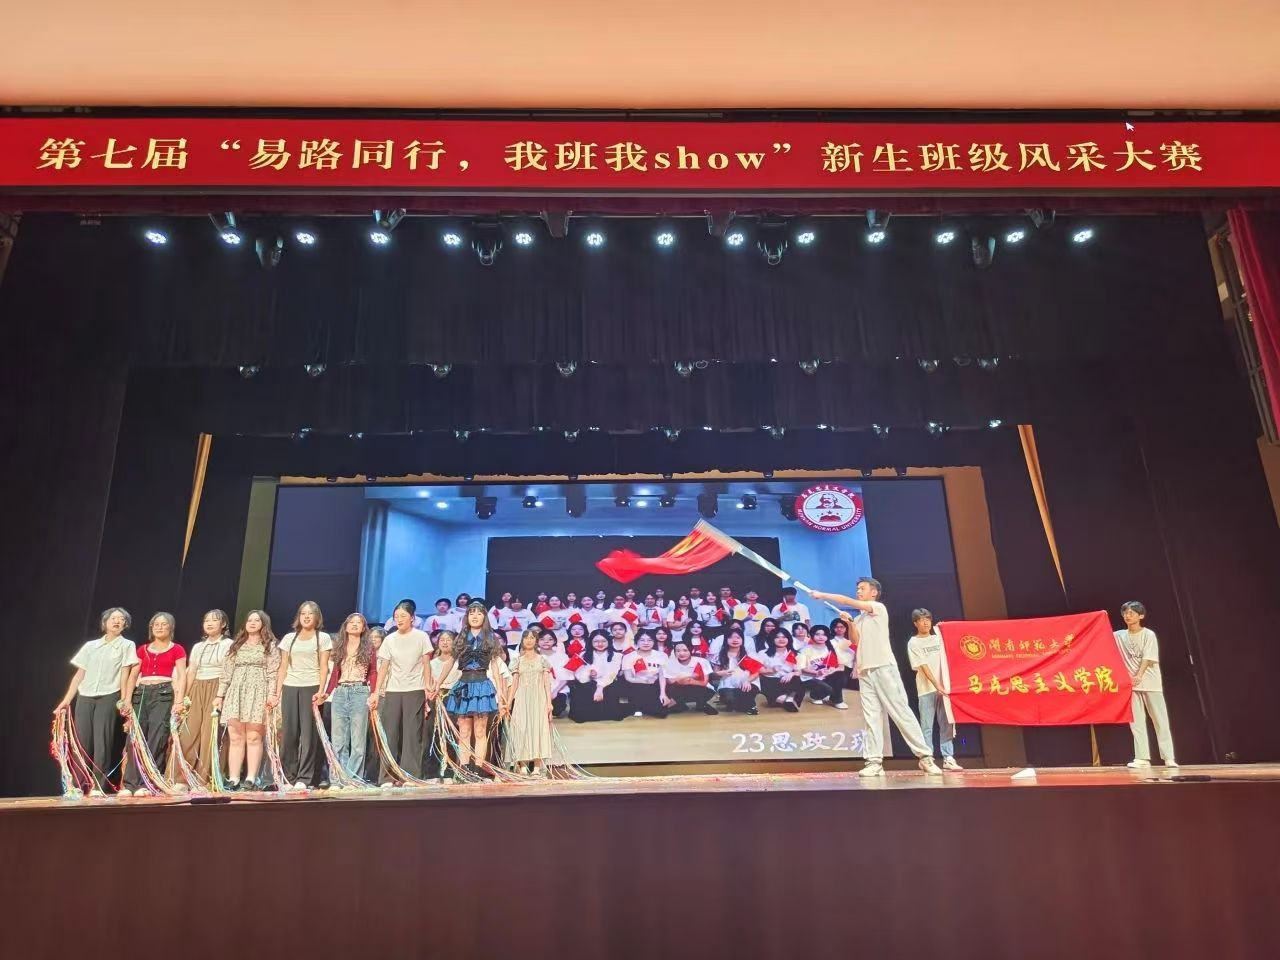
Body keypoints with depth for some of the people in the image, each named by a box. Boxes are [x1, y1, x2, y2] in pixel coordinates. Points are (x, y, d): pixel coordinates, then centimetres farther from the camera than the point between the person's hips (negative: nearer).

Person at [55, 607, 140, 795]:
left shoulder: (127, 645, 7)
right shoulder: (90, 646, 15)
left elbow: (124, 674, -1)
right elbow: (79, 674, 14)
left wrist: (124, 700, -8)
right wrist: (66, 700, 7)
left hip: (108, 698, -3)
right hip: (84, 698, 3)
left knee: (102, 742, -6)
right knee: (82, 742, 1)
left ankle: (98, 787, -3)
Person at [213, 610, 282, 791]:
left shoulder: (270, 645, 7)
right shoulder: (236, 645, 20)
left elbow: (273, 672, -1)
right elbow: (227, 672, 16)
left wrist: (272, 694, -12)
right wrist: (220, 695, 9)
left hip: (257, 693, -4)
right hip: (235, 693, 4)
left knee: (254, 737, -6)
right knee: (235, 737, 0)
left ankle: (251, 778, -5)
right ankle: (233, 779, 2)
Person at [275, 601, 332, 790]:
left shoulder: (323, 638, 6)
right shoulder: (289, 638, 15)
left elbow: (323, 667, 0)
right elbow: (283, 668, 13)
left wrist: (320, 691, -10)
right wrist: (277, 693, 6)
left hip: (311, 688, -3)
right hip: (290, 688, 3)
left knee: (309, 733, -6)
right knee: (289, 733, 1)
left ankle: (304, 778, -3)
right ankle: (288, 777, 11)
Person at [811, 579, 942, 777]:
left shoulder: (879, 608, 1)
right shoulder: (859, 618, 22)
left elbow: (848, 602, -8)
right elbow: (856, 641, 15)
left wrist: (822, 595, -6)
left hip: (884, 668, -6)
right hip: (865, 671, 6)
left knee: (901, 712, -6)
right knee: (871, 717, 0)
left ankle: (925, 757, 0)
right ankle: (874, 762, -4)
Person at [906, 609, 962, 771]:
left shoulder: (938, 638, 15)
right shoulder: (913, 643, 0)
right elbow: (923, 667, -8)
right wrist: (937, 686, -16)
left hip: (944, 687, 4)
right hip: (926, 690, -4)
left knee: (947, 724, 4)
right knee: (927, 726, -2)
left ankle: (948, 758, 8)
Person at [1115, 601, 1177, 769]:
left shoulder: (1149, 634, -4)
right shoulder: (1119, 636, 8)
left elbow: (1147, 658, -15)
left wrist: (1139, 675, -28)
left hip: (1150, 683, -3)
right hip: (1131, 685, 3)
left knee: (1160, 720, 1)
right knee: (1136, 722, 1)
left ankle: (1168, 757, 5)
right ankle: (1142, 758, 2)